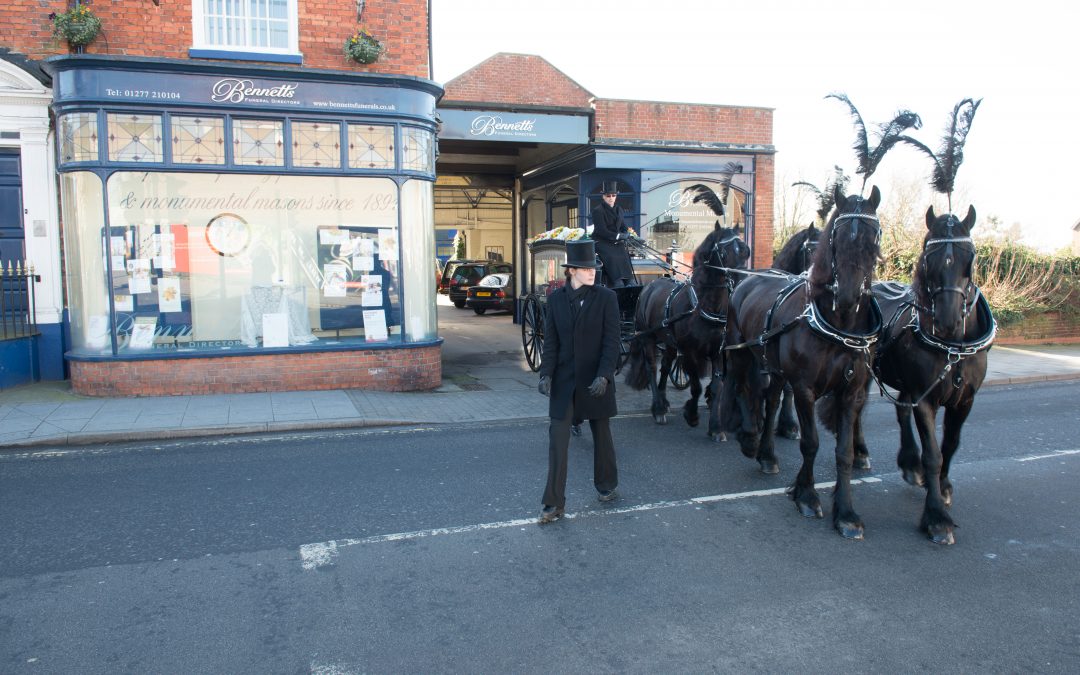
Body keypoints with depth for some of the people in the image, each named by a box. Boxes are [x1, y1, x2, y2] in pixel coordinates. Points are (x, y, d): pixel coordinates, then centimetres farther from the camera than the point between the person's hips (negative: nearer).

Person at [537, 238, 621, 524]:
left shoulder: (606, 297, -6)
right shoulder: (556, 299, 1)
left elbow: (611, 342, -10)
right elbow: (551, 341, 2)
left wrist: (603, 376, -20)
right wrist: (546, 374, -10)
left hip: (595, 380, -1)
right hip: (564, 380, 2)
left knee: (602, 434, 15)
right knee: (557, 440, -1)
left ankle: (606, 485, 37)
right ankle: (554, 504, 6)